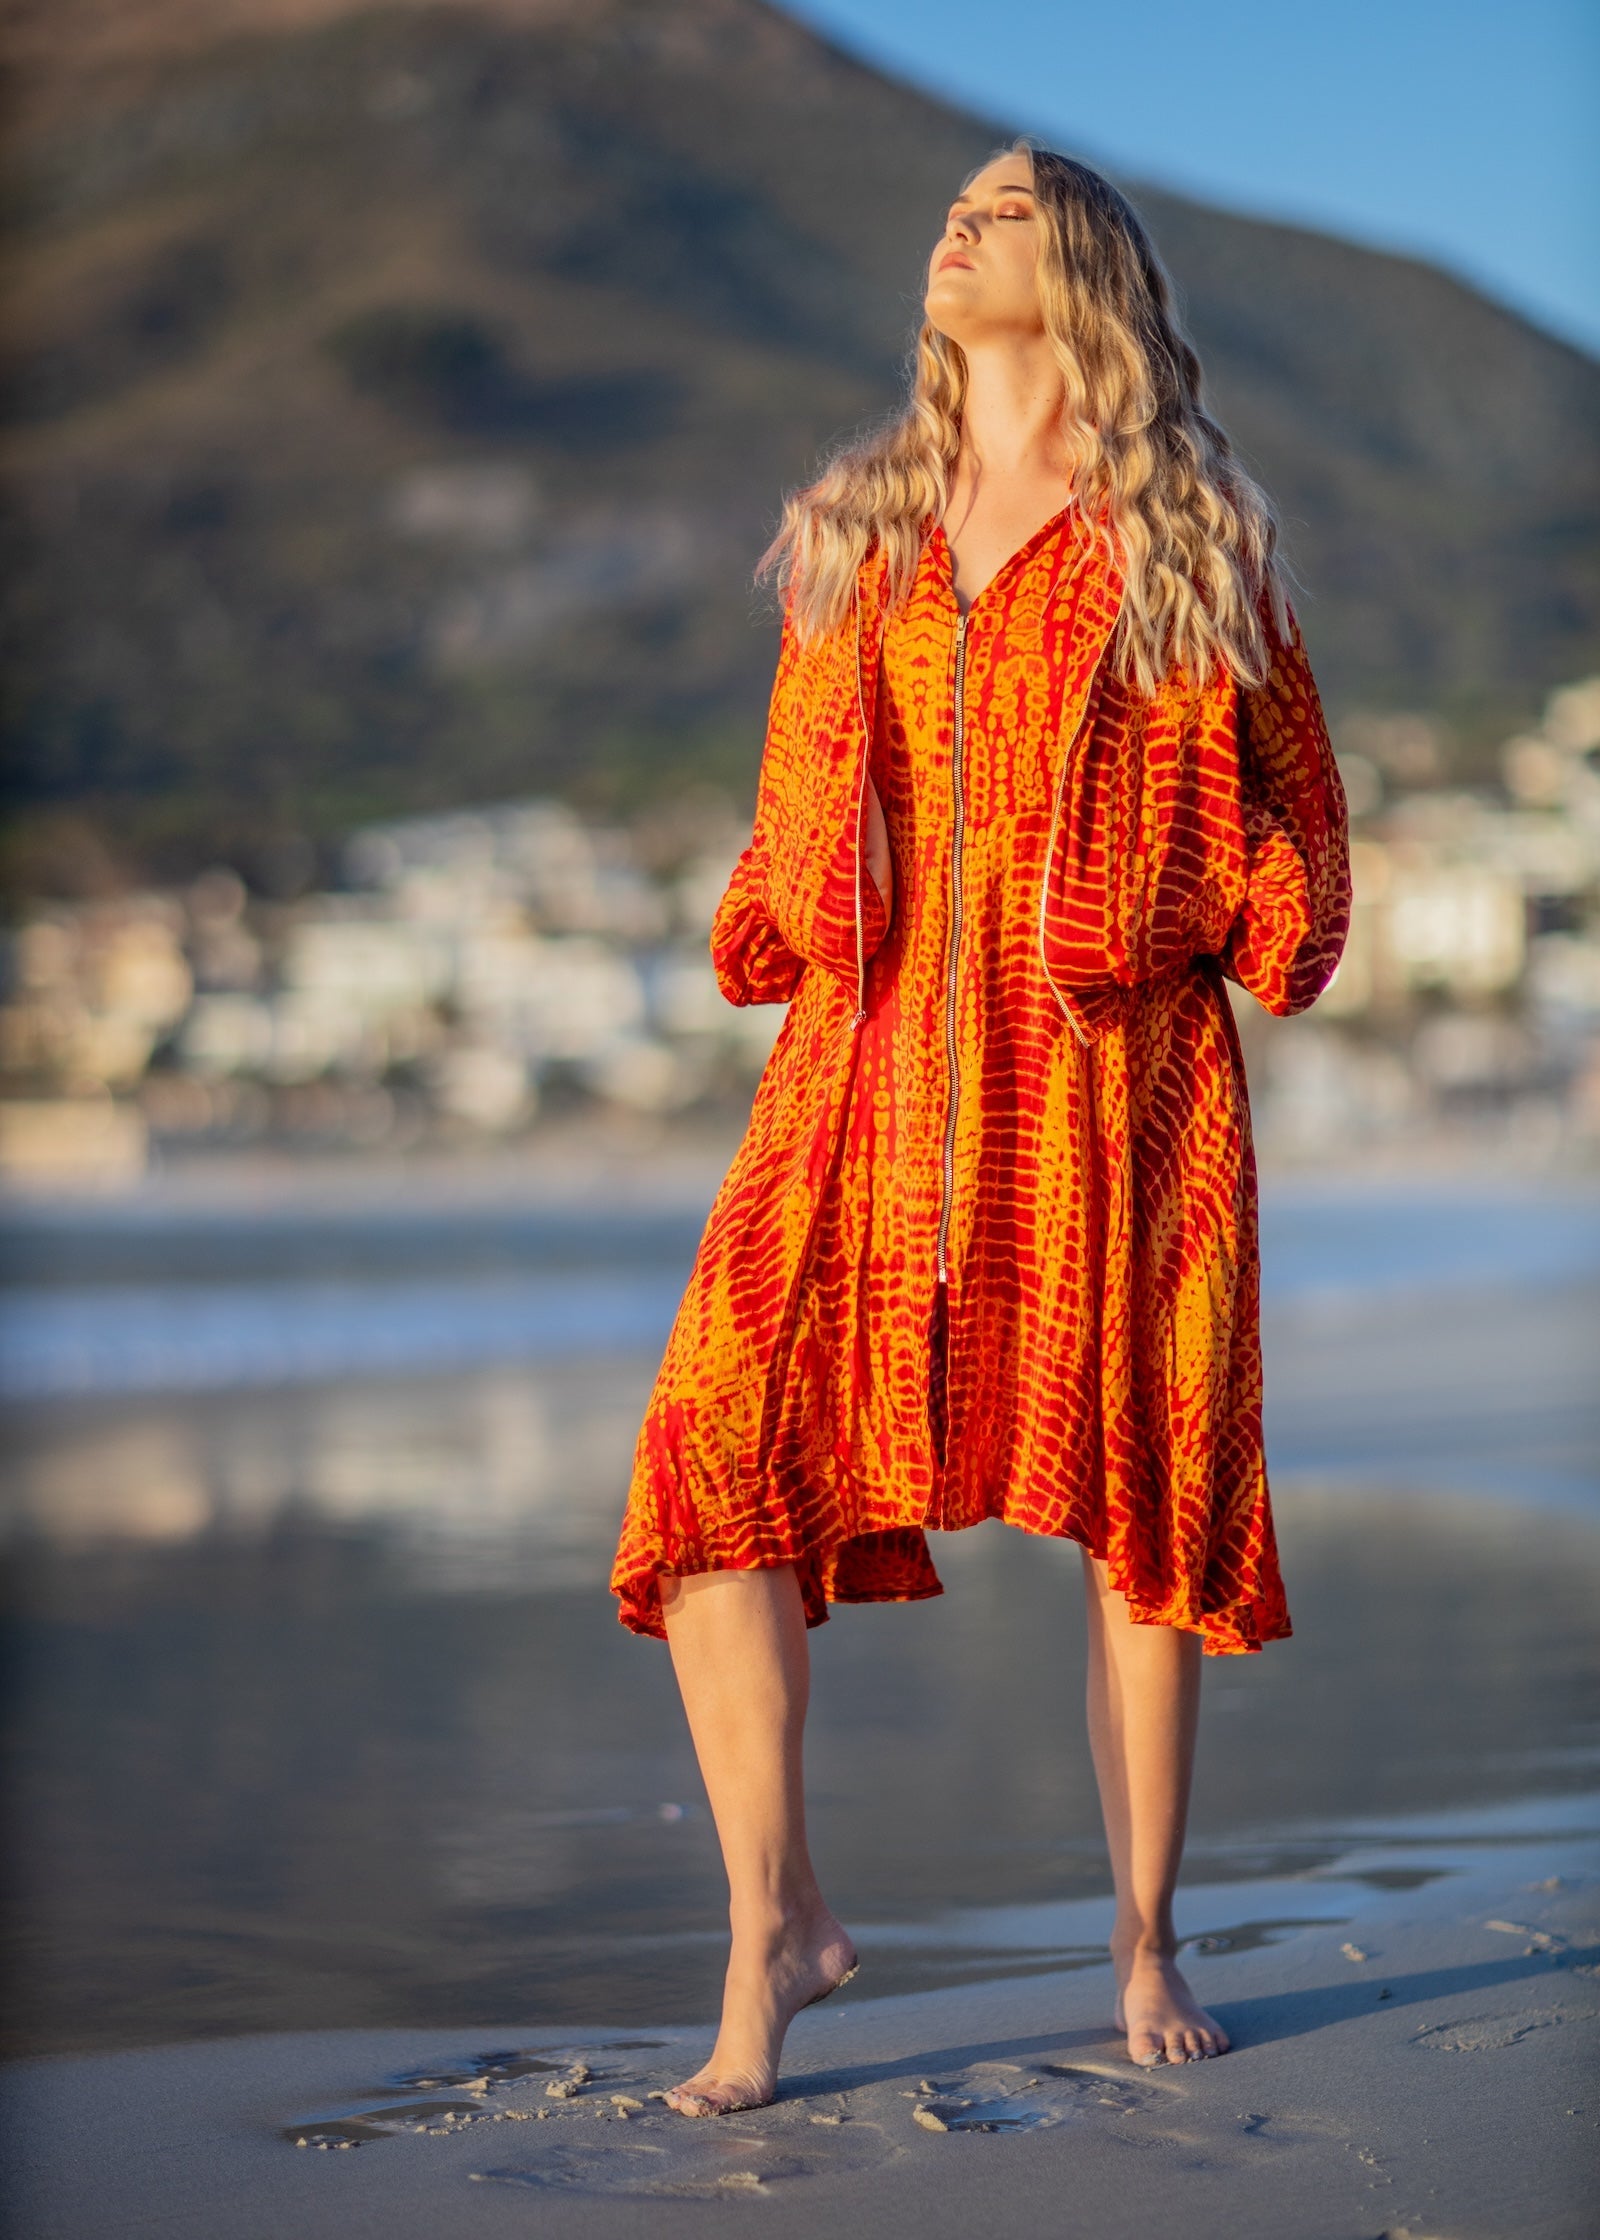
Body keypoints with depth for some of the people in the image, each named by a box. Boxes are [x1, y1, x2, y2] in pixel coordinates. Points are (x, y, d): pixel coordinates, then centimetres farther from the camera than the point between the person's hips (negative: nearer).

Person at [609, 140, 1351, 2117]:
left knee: (1147, 1506, 2)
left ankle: (1145, 1949, 17)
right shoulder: (852, 535, 18)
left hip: (1111, 1079, -2)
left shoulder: (1188, 535, 8)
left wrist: (1256, 934, -4)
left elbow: (1295, 805, 10)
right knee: (716, 1455, -13)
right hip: (877, 1073, 2)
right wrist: (777, 950, 7)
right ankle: (773, 1925, -2)